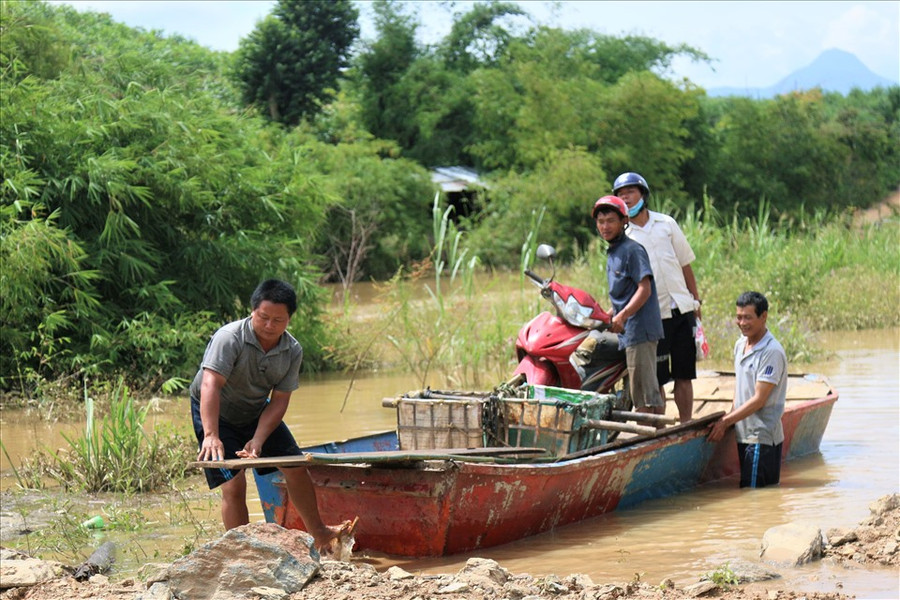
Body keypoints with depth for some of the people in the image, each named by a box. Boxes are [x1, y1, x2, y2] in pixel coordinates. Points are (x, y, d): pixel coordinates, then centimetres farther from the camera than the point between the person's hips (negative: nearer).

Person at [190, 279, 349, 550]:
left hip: (256, 412, 6)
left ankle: (319, 534, 28)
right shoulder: (229, 338, -31)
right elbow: (210, 385, -42)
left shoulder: (292, 351, -13)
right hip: (213, 413, -6)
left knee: (296, 469, 8)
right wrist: (211, 435, -55)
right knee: (234, 485, -16)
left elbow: (279, 401, -13)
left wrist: (257, 441, -28)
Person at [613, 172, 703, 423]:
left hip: (681, 308, 2)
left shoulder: (666, 224, 8)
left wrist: (696, 300, 10)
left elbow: (685, 264, 13)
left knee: (684, 373, 6)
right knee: (656, 378, -2)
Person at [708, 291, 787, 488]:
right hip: (743, 434, 8)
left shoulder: (772, 352, -15)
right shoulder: (740, 345, 11)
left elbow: (759, 399, -17)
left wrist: (725, 422, -14)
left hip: (762, 437, -8)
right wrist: (728, 420, 6)